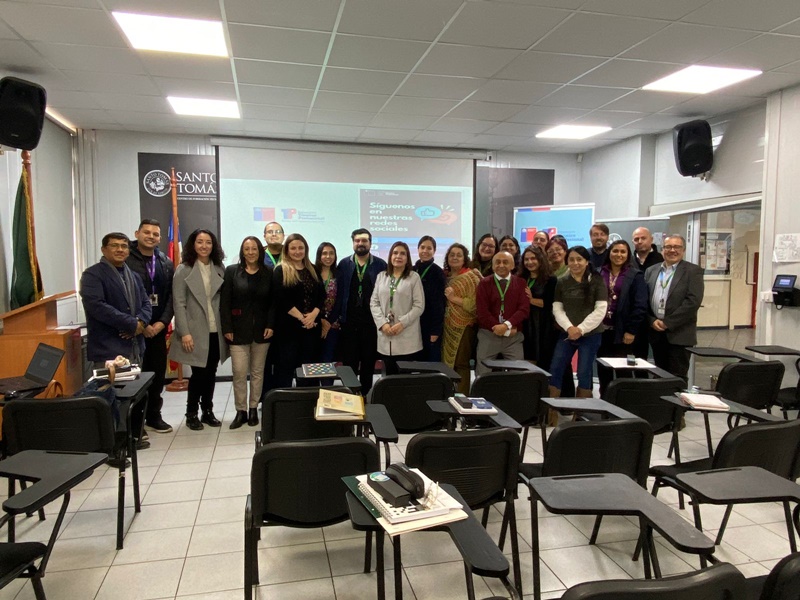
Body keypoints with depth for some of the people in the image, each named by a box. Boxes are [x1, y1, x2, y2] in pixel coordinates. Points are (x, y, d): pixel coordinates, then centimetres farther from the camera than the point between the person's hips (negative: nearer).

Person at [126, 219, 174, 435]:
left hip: (158, 328, 5)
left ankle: (153, 417, 24)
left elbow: (171, 296, 7)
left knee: (158, 373, 10)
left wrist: (162, 322, -5)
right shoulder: (126, 261, -7)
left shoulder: (166, 264, 9)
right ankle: (134, 421, 13)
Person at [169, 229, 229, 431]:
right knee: (199, 373, 0)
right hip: (196, 331, -4)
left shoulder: (219, 269, 9)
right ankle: (191, 414, 17)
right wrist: (185, 332, -14)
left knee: (211, 373, 10)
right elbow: (179, 303, -7)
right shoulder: (183, 270, -2)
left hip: (216, 331, 4)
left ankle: (208, 411, 24)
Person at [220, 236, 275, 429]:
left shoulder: (268, 273, 4)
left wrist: (271, 325, -5)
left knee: (257, 372, 7)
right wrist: (227, 328, -7)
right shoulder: (232, 271, 1)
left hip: (261, 330, 1)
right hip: (238, 330, -1)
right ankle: (240, 411, 9)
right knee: (239, 372, -3)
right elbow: (224, 303, -1)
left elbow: (273, 302, 5)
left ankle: (253, 409, 18)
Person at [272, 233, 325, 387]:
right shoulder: (280, 271, -3)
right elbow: (281, 300, -12)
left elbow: (322, 295, 6)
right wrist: (301, 317, -14)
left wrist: (313, 315, -10)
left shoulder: (312, 270, 12)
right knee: (286, 365, 2)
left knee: (308, 366, 9)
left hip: (311, 326, 4)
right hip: (288, 326, -4)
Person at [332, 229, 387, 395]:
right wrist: (335, 317, -2)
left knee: (369, 363, 9)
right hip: (349, 322, 1)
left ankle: (365, 395, 22)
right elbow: (339, 292, 2)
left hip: (372, 322, 0)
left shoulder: (380, 264, 1)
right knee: (349, 362, 6)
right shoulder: (344, 264, 5)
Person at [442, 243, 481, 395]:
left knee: (461, 363, -3)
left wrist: (454, 298, -16)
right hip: (447, 326, 6)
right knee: (447, 362, 8)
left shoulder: (470, 277, -6)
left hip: (463, 327, -5)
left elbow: (475, 304, -14)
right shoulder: (444, 276, 11)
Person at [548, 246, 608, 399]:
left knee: (584, 373, 5)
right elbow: (557, 309, 2)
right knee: (555, 370, 0)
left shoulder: (597, 281, -3)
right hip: (566, 334, 3)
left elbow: (600, 310, -8)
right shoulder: (562, 282, 5)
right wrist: (569, 327, -14)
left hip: (590, 334, -3)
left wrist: (581, 329, -14)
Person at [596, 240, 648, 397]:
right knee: (603, 371, 11)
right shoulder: (599, 274, 7)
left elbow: (640, 306, -7)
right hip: (602, 330, 3)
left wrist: (631, 330, -13)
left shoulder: (635, 276, -2)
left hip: (623, 332, -3)